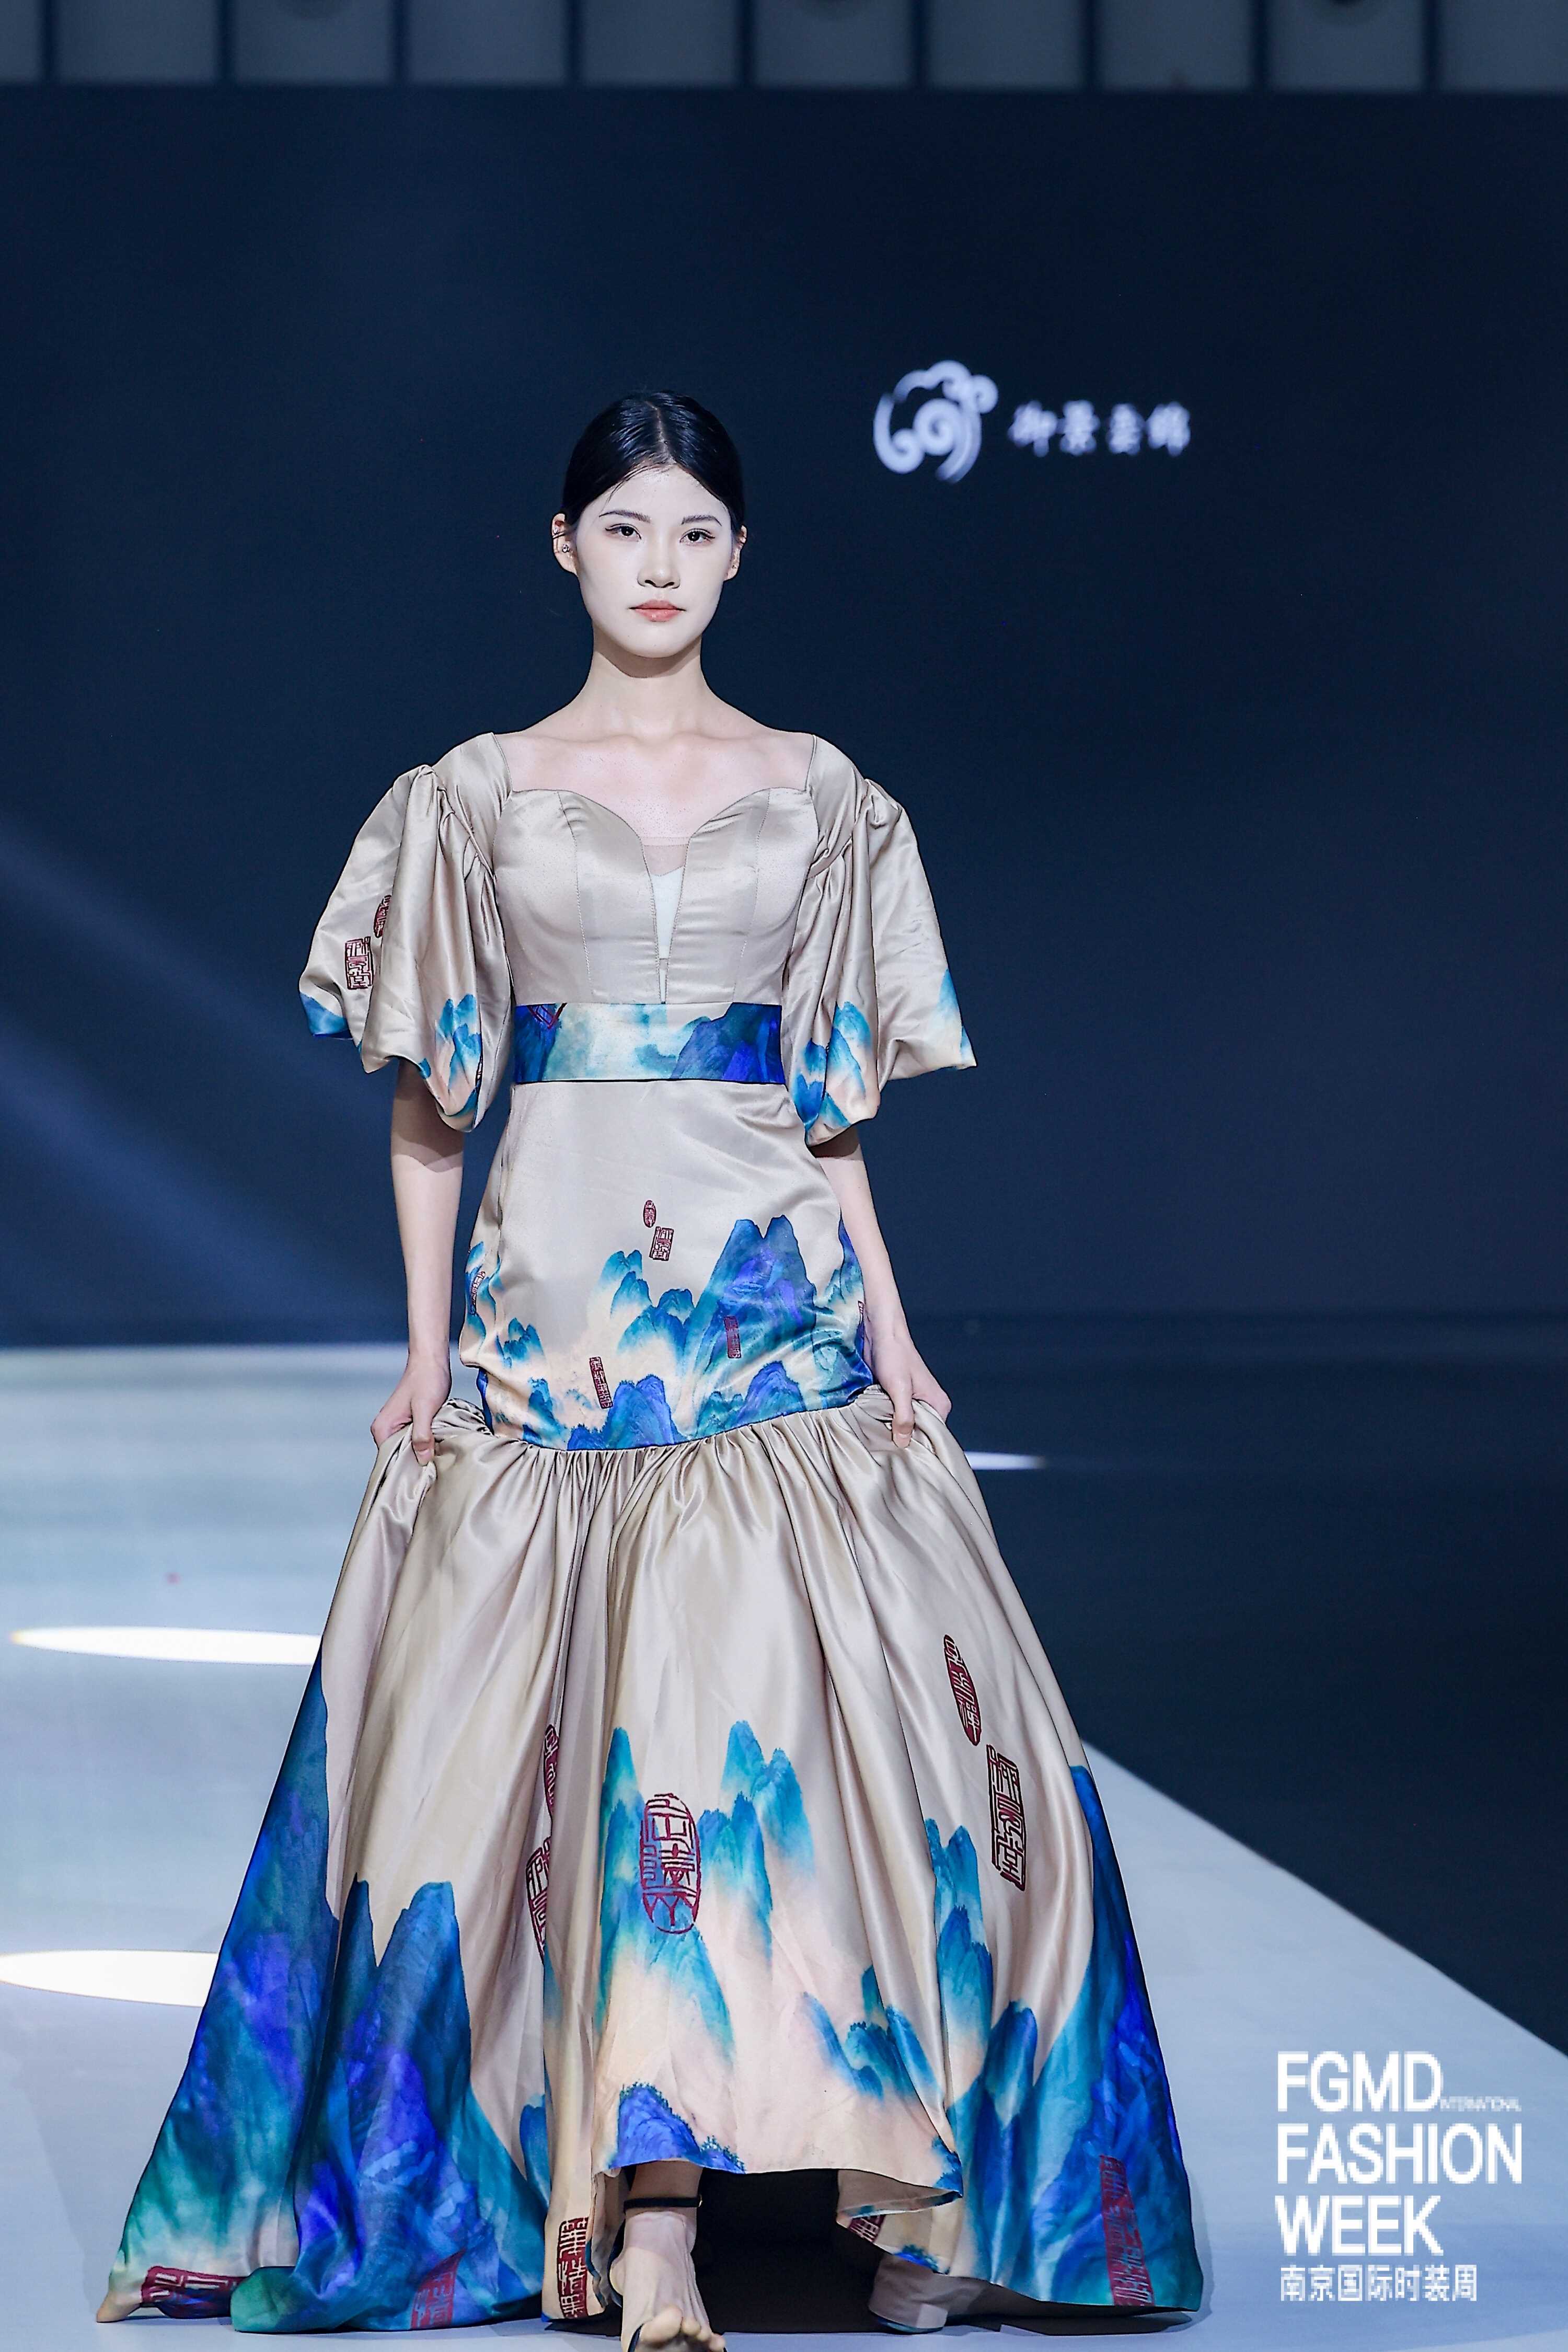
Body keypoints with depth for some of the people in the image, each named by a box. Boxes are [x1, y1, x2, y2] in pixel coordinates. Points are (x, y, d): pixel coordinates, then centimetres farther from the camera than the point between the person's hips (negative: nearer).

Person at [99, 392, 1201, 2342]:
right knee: (570, 1725, -6)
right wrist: (428, 1343, 3)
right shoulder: (477, 799, 8)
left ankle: (920, 2184, -9)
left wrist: (888, 1330, 5)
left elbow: (831, 1105, 13)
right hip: (554, 1293, 0)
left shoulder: (820, 800, 11)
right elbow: (424, 1098, 9)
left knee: (812, 1697, -12)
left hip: (775, 1298, 1)